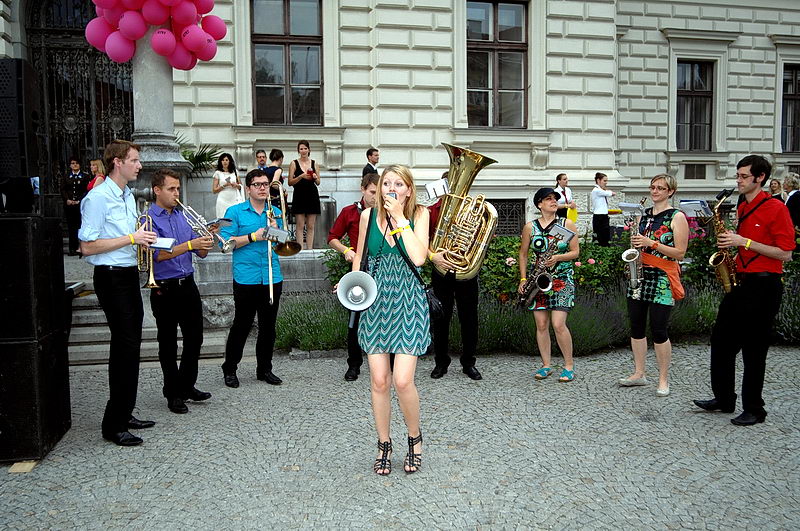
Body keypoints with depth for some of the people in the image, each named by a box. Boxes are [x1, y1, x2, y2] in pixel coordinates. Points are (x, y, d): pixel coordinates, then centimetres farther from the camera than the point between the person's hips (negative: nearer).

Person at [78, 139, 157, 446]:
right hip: (111, 277, -9)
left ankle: (125, 415, 26)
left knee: (130, 347, 13)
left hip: (130, 275, 9)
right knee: (125, 346, -8)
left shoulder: (128, 197, 15)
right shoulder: (98, 198, -14)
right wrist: (131, 238, -17)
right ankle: (114, 425, 3)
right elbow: (87, 247, -18)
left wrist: (143, 240, 6)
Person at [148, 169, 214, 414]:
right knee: (168, 344, 6)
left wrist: (206, 242, -10)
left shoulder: (183, 216, 12)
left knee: (194, 339, 12)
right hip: (165, 290, -6)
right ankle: (173, 394, 19)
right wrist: (190, 244, -30)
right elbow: (158, 254, -22)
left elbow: (200, 253, 11)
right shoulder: (148, 219, -8)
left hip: (188, 285, 6)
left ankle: (187, 386, 28)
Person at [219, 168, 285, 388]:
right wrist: (253, 237, -14)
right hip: (246, 277, -4)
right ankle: (229, 370, 18)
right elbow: (226, 242, -7)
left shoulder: (276, 213, 12)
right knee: (241, 326, 2)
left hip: (272, 278, 4)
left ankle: (265, 369, 24)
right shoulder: (235, 212, 1)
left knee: (268, 326, 10)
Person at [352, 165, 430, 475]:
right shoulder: (368, 215, 2)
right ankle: (384, 445, 24)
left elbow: (418, 258, -18)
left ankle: (415, 438, 20)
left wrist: (400, 217, -17)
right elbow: (359, 254, 15)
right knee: (379, 381, 3)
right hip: (375, 301, 2)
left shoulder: (419, 214, -4)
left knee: (403, 380, -8)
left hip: (407, 302, -2)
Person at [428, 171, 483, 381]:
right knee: (441, 318, 5)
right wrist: (433, 256, -21)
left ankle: (468, 363, 19)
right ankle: (441, 362, 20)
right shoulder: (431, 211, 4)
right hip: (441, 272, -1)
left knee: (469, 319, 5)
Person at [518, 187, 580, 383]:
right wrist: (523, 279, 4)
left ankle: (569, 366, 4)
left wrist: (558, 257, -15)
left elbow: (575, 252, 4)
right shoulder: (530, 227, 6)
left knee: (558, 324, -11)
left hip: (562, 279, -2)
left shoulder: (567, 224, 4)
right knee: (541, 324, 3)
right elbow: (523, 254, 12)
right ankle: (546, 365, 16)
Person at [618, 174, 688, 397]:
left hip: (662, 278, -6)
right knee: (636, 326, 8)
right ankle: (639, 373, 20)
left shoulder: (677, 217, -4)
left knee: (658, 330, -5)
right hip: (639, 274, 6)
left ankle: (663, 380, 8)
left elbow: (680, 253, -9)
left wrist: (651, 243, -18)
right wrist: (634, 237, 3)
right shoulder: (644, 214, 14)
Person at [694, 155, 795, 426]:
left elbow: (785, 254, -15)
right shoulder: (742, 208, 13)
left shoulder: (776, 208, -11)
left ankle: (754, 409, 13)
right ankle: (723, 399, 24)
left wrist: (744, 242, -19)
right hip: (740, 281, 8)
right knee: (721, 340, 11)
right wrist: (732, 247, 4)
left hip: (764, 285, -8)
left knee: (753, 349, 0)